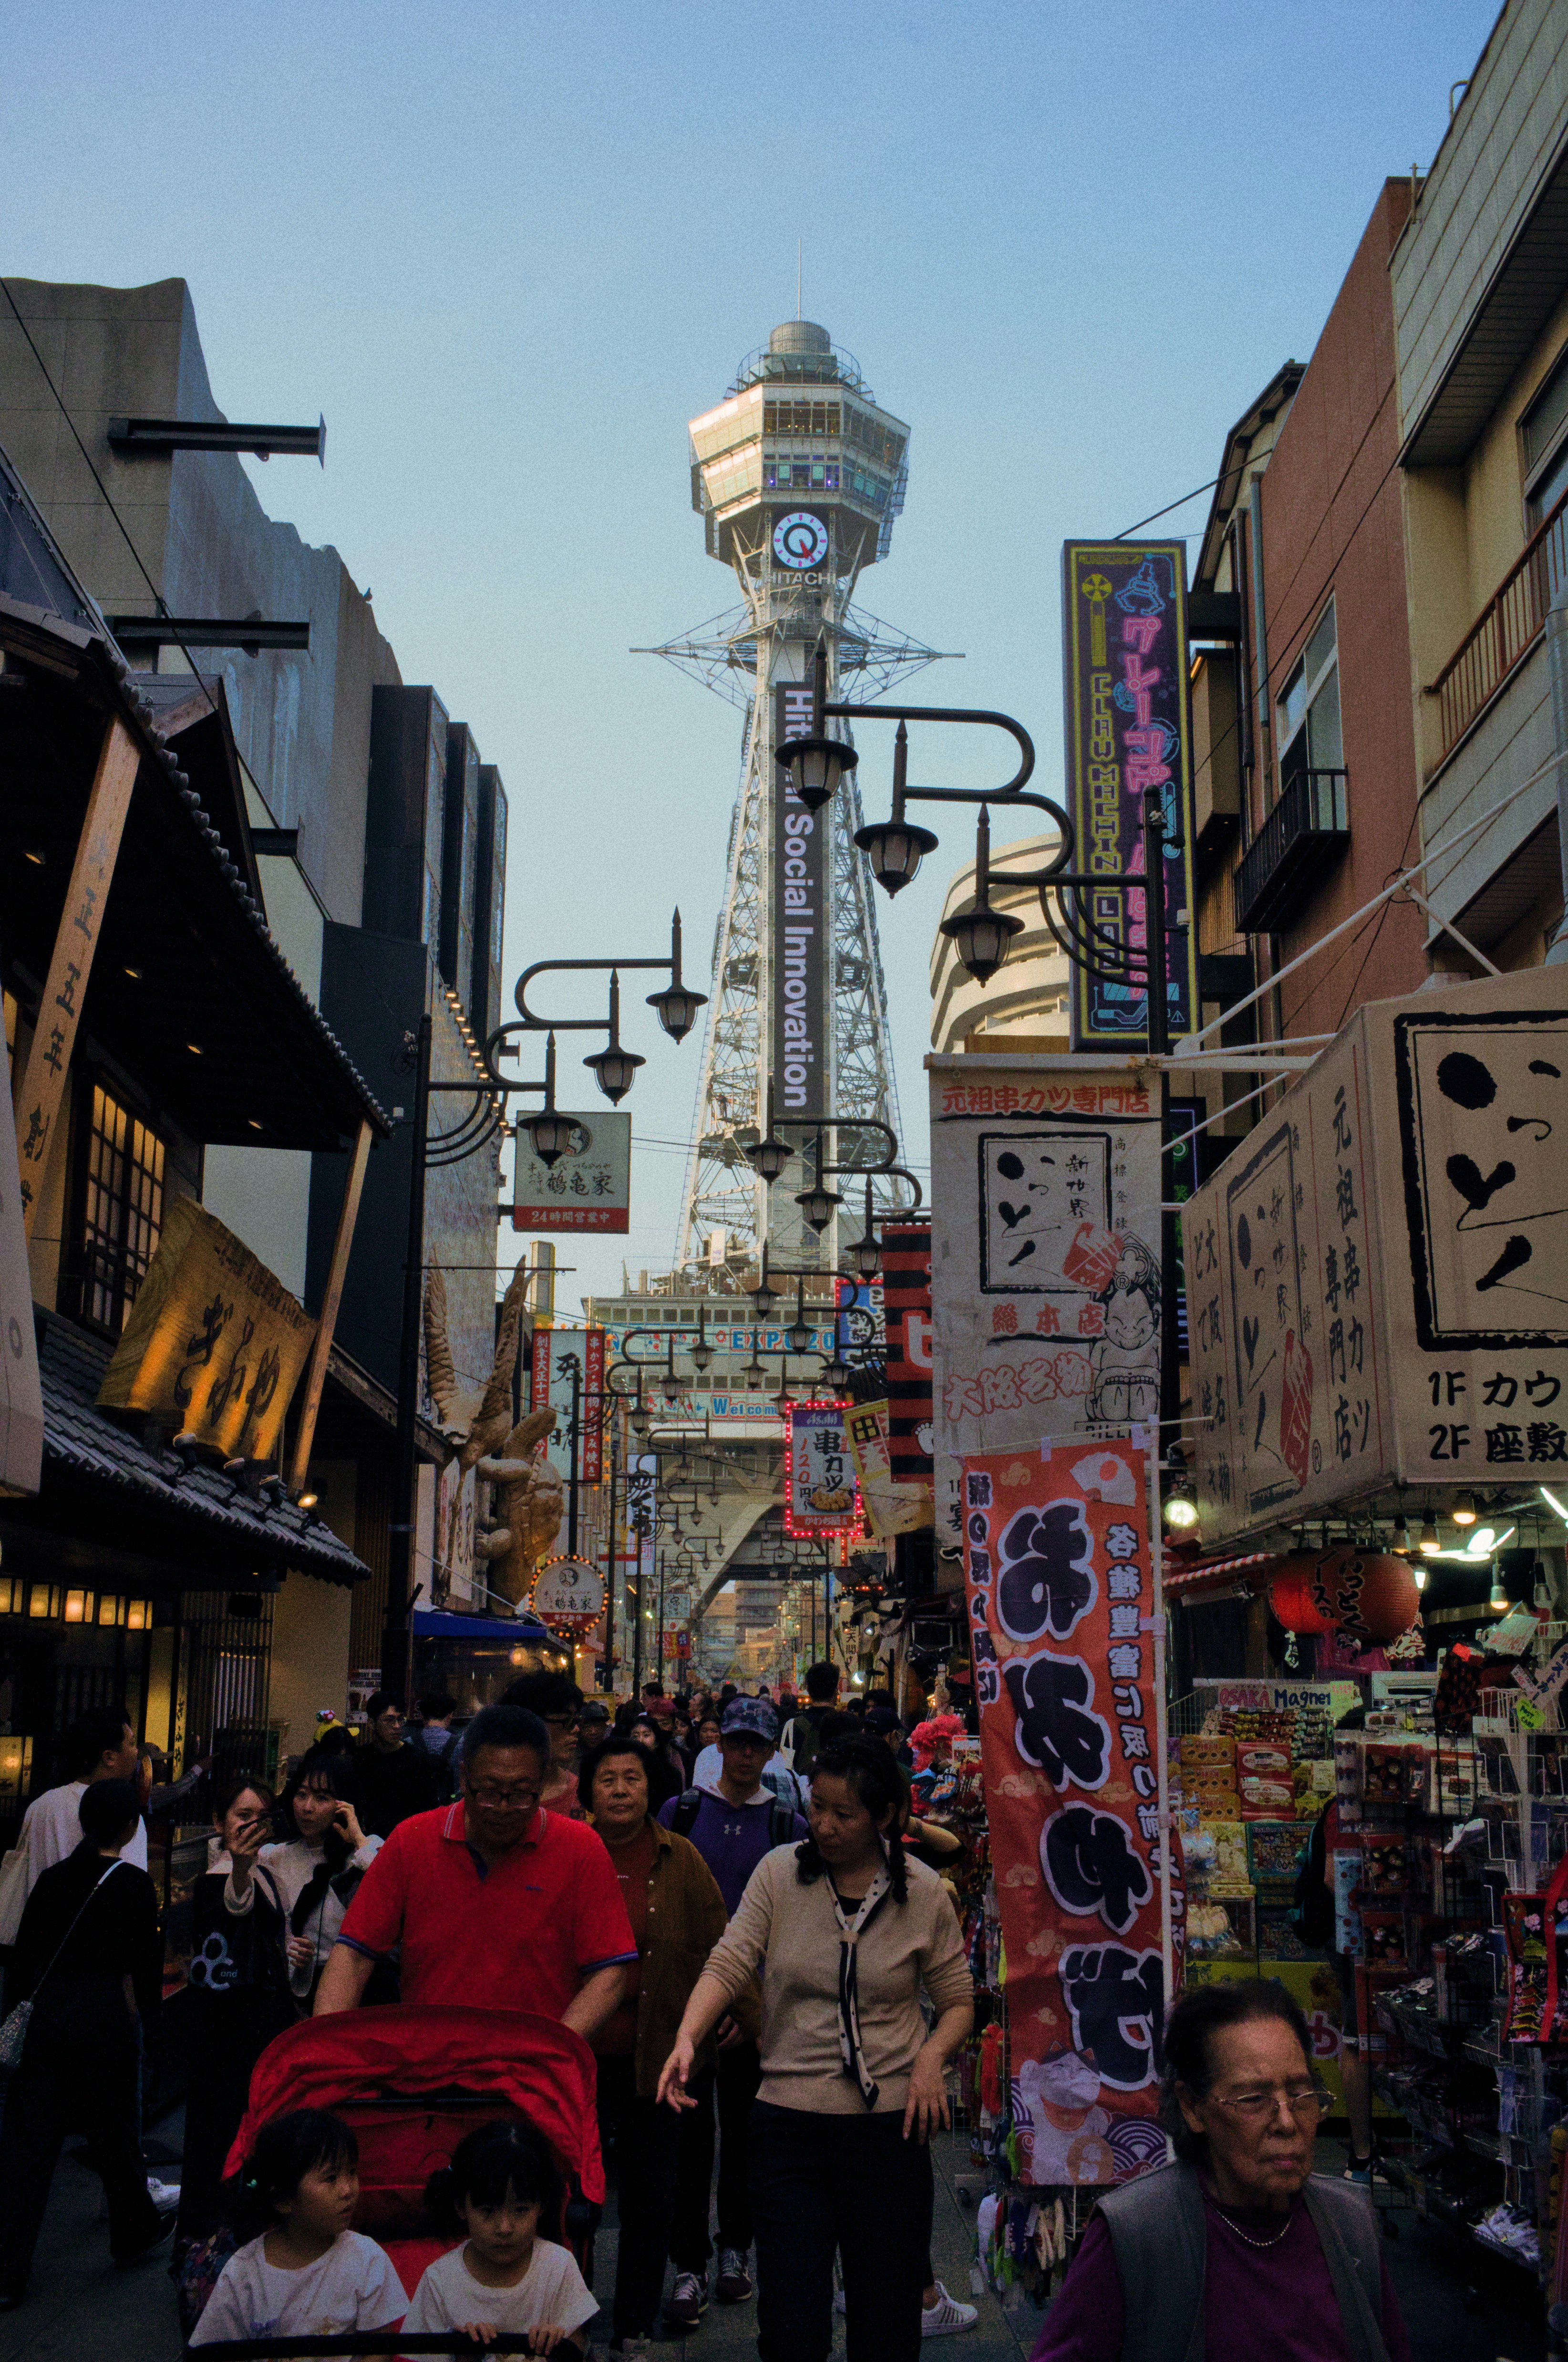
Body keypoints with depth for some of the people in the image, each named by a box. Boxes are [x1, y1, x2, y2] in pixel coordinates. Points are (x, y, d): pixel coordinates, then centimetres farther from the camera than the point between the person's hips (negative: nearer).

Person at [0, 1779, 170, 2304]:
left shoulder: (52, 1879, 3)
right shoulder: (133, 1885, -8)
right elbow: (146, 1960, -5)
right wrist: (146, 2018, 9)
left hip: (47, 2011, 3)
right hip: (108, 2016, -3)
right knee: (115, 2130, 15)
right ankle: (134, 2231, 33)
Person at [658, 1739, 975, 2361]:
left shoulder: (923, 1893, -1)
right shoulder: (780, 1873, -2)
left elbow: (958, 2000, 8)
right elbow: (728, 1963, -10)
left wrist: (932, 2055, -11)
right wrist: (687, 2037, -26)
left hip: (889, 2125, 0)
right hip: (789, 2123, 0)